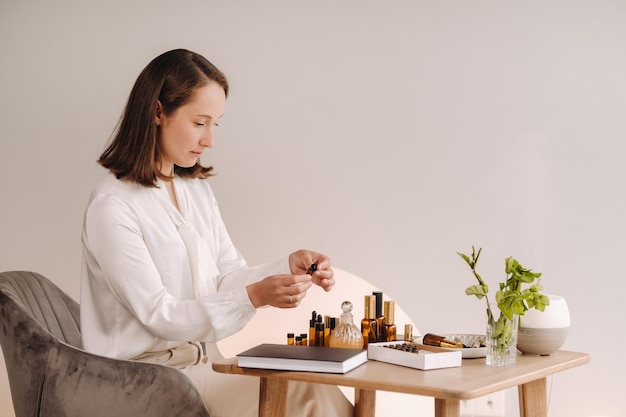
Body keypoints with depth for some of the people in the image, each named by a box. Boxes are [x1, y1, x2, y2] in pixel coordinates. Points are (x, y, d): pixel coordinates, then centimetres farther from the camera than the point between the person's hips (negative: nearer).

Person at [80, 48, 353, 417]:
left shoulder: (198, 190, 10)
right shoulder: (113, 207, -15)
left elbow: (229, 275, 10)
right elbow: (159, 315, -16)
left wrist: (289, 267, -9)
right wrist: (254, 297, -27)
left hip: (205, 360, 7)